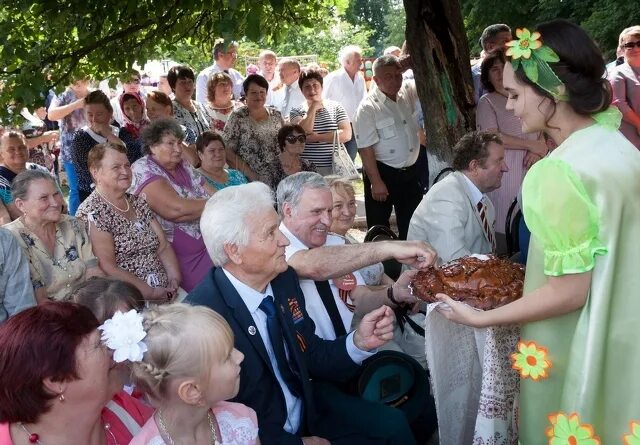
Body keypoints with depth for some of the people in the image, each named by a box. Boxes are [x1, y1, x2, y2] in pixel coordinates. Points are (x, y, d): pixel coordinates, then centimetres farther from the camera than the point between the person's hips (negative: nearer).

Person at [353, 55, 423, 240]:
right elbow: (366, 148, -16)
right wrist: (376, 182, -19)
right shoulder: (368, 108, -13)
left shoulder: (407, 93, 4)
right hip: (383, 174, -6)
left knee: (412, 227, 14)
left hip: (410, 173, 6)